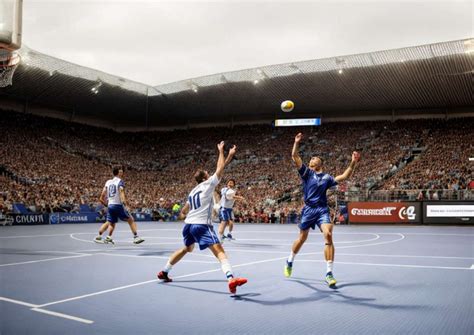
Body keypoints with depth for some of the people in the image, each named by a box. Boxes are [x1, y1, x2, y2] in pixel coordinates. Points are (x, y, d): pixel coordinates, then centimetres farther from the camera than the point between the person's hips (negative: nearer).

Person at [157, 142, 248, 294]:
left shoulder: (193, 191, 22)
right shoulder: (207, 184, 2)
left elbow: (184, 210, 35)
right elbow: (220, 169, 1)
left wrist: (183, 215, 57)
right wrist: (221, 152, 14)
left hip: (189, 224, 8)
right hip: (201, 225, -8)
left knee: (187, 248, 33)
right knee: (219, 251, -18)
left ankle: (163, 272, 40)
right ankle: (231, 279, -39)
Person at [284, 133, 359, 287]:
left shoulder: (327, 177, 12)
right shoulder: (307, 172, 6)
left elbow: (344, 176, 7)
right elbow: (294, 156, -3)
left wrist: (353, 163, -3)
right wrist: (297, 142, -11)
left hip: (322, 210, 1)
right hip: (308, 209, -1)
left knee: (328, 235, -20)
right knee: (302, 238, 12)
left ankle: (329, 274, -16)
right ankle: (289, 262, 40)